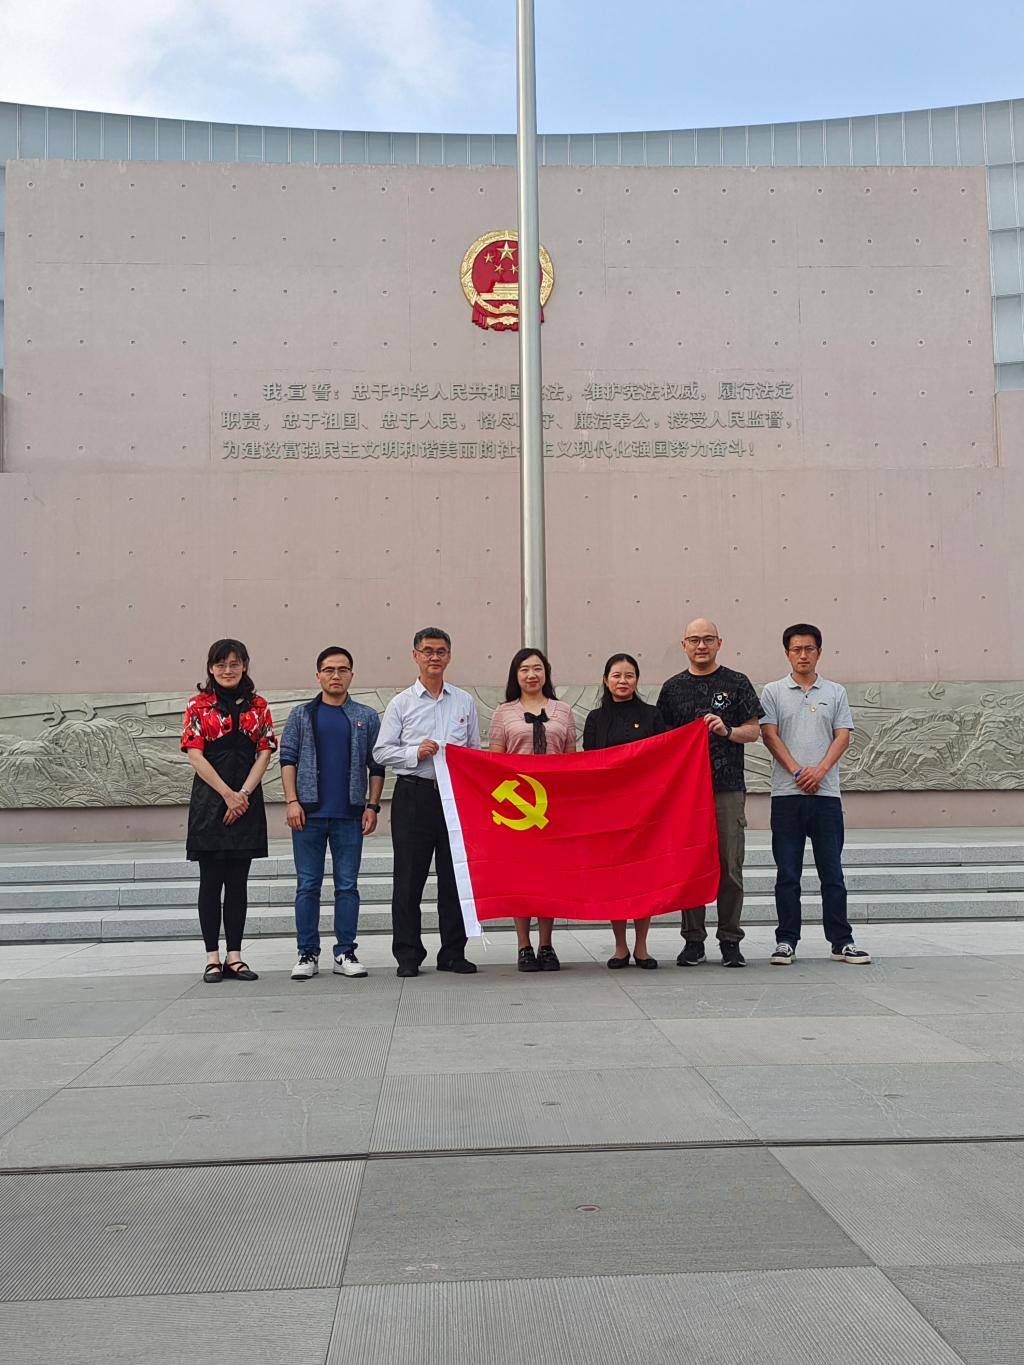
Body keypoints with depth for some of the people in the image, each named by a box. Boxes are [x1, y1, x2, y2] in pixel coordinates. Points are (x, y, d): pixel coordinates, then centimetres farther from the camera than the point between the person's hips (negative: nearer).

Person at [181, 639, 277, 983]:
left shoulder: (258, 705, 9)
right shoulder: (199, 704, 2)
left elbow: (264, 752, 4)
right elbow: (195, 755, -5)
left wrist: (244, 794, -9)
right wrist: (227, 794, -12)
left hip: (246, 800, 2)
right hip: (210, 798, -2)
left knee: (238, 880, 6)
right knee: (211, 880, 1)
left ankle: (234, 955, 11)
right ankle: (212, 957, 8)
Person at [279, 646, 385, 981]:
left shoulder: (367, 717, 9)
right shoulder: (302, 715, 8)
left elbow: (377, 766, 9)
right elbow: (288, 759, 4)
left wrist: (372, 806, 0)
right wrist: (292, 801, -6)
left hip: (349, 814, 0)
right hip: (308, 812, 0)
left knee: (348, 886, 4)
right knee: (307, 886, 3)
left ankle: (346, 953, 11)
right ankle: (308, 954, 10)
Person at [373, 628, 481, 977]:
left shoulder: (465, 702, 12)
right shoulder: (400, 703, 6)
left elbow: (476, 750, 15)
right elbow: (381, 751, 3)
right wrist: (415, 753, -12)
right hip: (414, 794, -2)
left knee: (455, 876, 6)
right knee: (409, 877, 0)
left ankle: (453, 953, 15)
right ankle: (408, 955, 9)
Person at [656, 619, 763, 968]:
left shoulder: (736, 683, 7)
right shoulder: (673, 687, 11)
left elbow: (754, 730, 5)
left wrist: (727, 731, -14)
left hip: (728, 788, -1)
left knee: (730, 867, -1)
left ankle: (730, 941, 9)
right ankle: (693, 940, 12)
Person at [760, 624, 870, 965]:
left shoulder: (836, 693, 10)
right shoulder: (773, 692, 6)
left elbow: (843, 736, 3)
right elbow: (769, 735, -2)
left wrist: (820, 770, -12)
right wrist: (797, 772, -12)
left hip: (826, 793, 1)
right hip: (786, 794, -1)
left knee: (832, 871, 5)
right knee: (787, 873, 3)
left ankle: (841, 941, 11)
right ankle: (786, 941, 10)